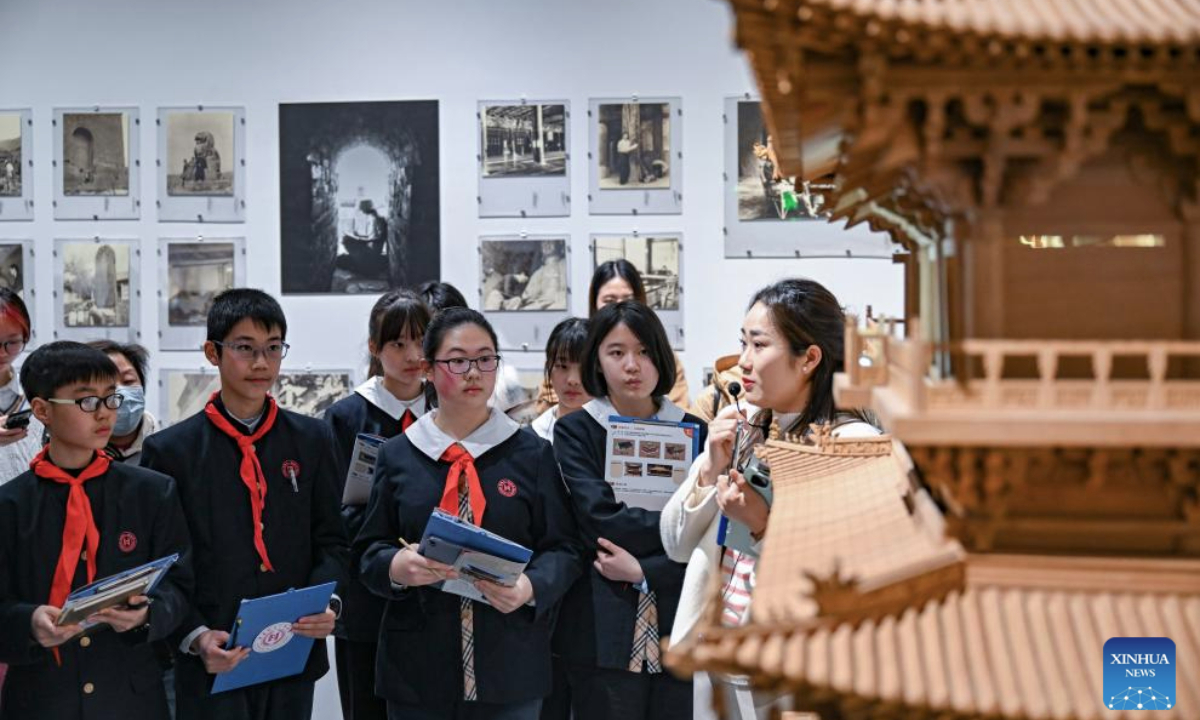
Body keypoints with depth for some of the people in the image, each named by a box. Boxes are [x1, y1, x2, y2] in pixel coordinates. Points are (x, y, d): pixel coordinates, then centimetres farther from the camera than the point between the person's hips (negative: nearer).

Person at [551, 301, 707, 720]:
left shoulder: (693, 432, 9)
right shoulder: (575, 432, 3)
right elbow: (600, 521, -12)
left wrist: (643, 570, -12)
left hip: (676, 631, 2)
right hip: (603, 634, -2)